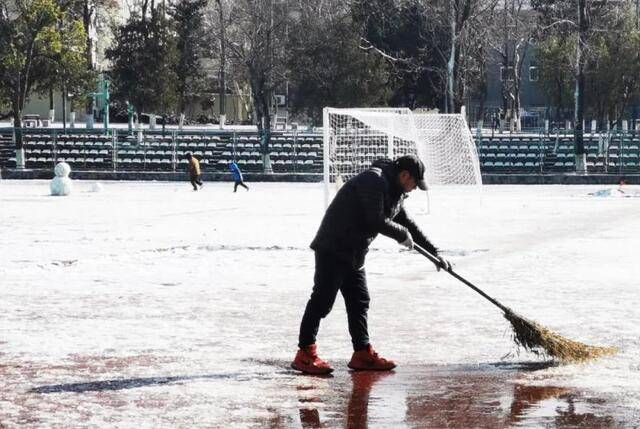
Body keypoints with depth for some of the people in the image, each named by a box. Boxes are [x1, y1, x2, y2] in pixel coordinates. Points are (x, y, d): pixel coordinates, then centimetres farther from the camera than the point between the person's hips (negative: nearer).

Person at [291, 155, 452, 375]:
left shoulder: (394, 193, 16)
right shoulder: (374, 181, -16)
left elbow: (407, 224, 25)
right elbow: (376, 222, -22)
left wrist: (434, 253, 25)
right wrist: (402, 234, -7)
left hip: (354, 254, 10)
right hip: (333, 248, -10)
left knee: (359, 301, 12)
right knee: (323, 299, -9)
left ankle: (362, 353, 18)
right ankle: (305, 354, -6)